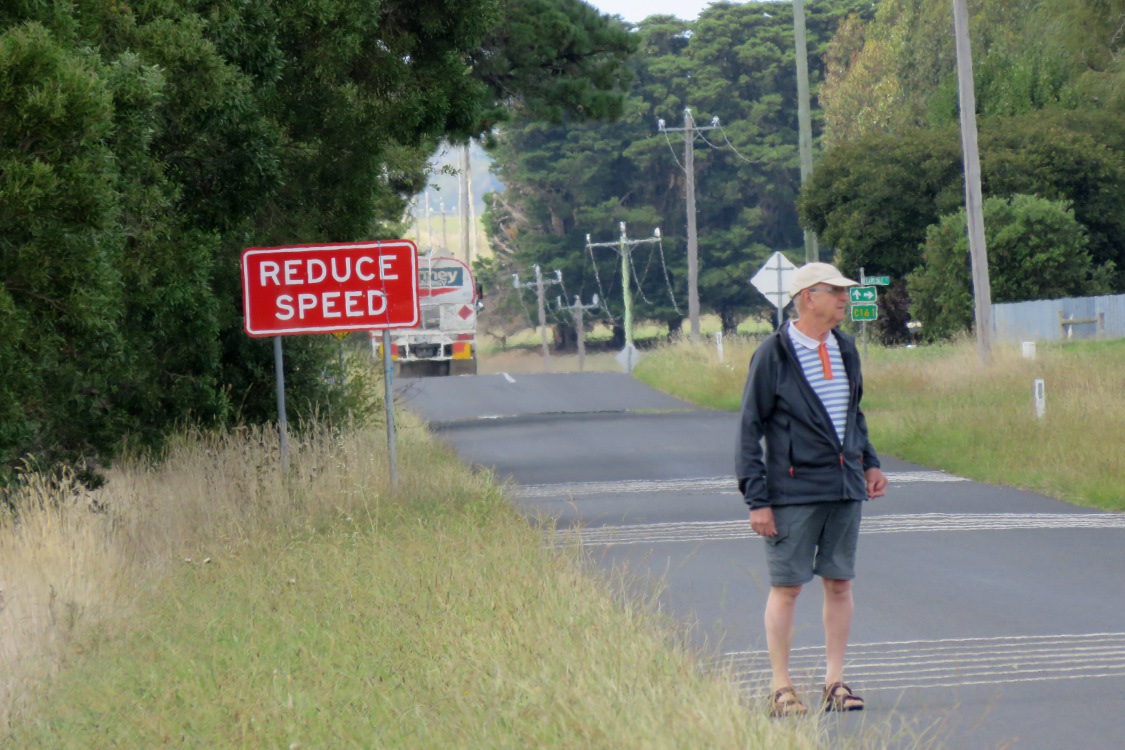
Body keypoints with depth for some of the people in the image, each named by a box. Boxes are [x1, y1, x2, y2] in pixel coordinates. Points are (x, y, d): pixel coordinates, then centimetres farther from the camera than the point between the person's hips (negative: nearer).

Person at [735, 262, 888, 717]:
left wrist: (870, 463, 13)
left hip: (846, 488, 6)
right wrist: (757, 498, -11)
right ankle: (780, 688, 5)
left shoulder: (845, 349, 10)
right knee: (786, 587, -1)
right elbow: (750, 429, -7)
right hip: (794, 491, -6)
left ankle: (835, 681, 15)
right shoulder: (774, 354, -8)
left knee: (840, 583, 7)